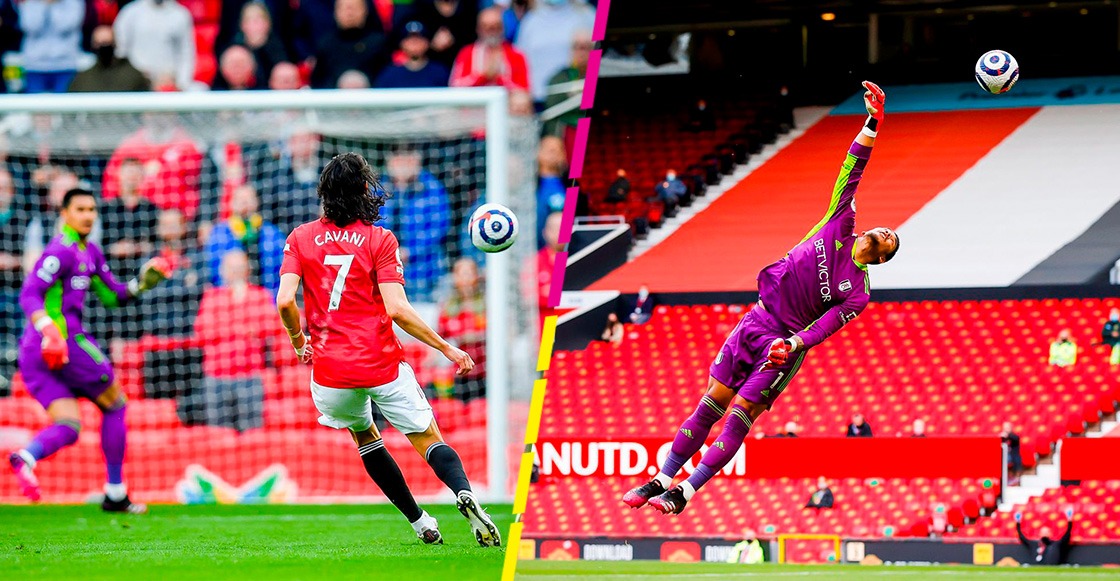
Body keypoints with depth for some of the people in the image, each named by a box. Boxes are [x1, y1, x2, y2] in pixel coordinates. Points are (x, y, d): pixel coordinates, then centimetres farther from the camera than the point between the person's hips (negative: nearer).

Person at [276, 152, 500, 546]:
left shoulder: (300, 238, 3)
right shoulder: (379, 240, -4)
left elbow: (285, 301, -8)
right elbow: (397, 309, -13)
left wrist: (299, 342, 12)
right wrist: (447, 348, -7)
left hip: (331, 370, 2)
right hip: (383, 364, -2)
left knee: (364, 436, 27)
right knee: (428, 440, 4)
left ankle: (420, 521, 23)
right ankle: (464, 492, -27)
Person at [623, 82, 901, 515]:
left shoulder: (858, 295, 1)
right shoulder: (840, 228, 8)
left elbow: (825, 326, -11)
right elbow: (851, 174, 3)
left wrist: (792, 344, -29)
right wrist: (873, 123, -4)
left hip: (784, 342, -3)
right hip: (756, 320, 4)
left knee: (739, 418, -11)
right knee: (709, 406, 2)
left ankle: (685, 493, -10)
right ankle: (662, 480, 7)